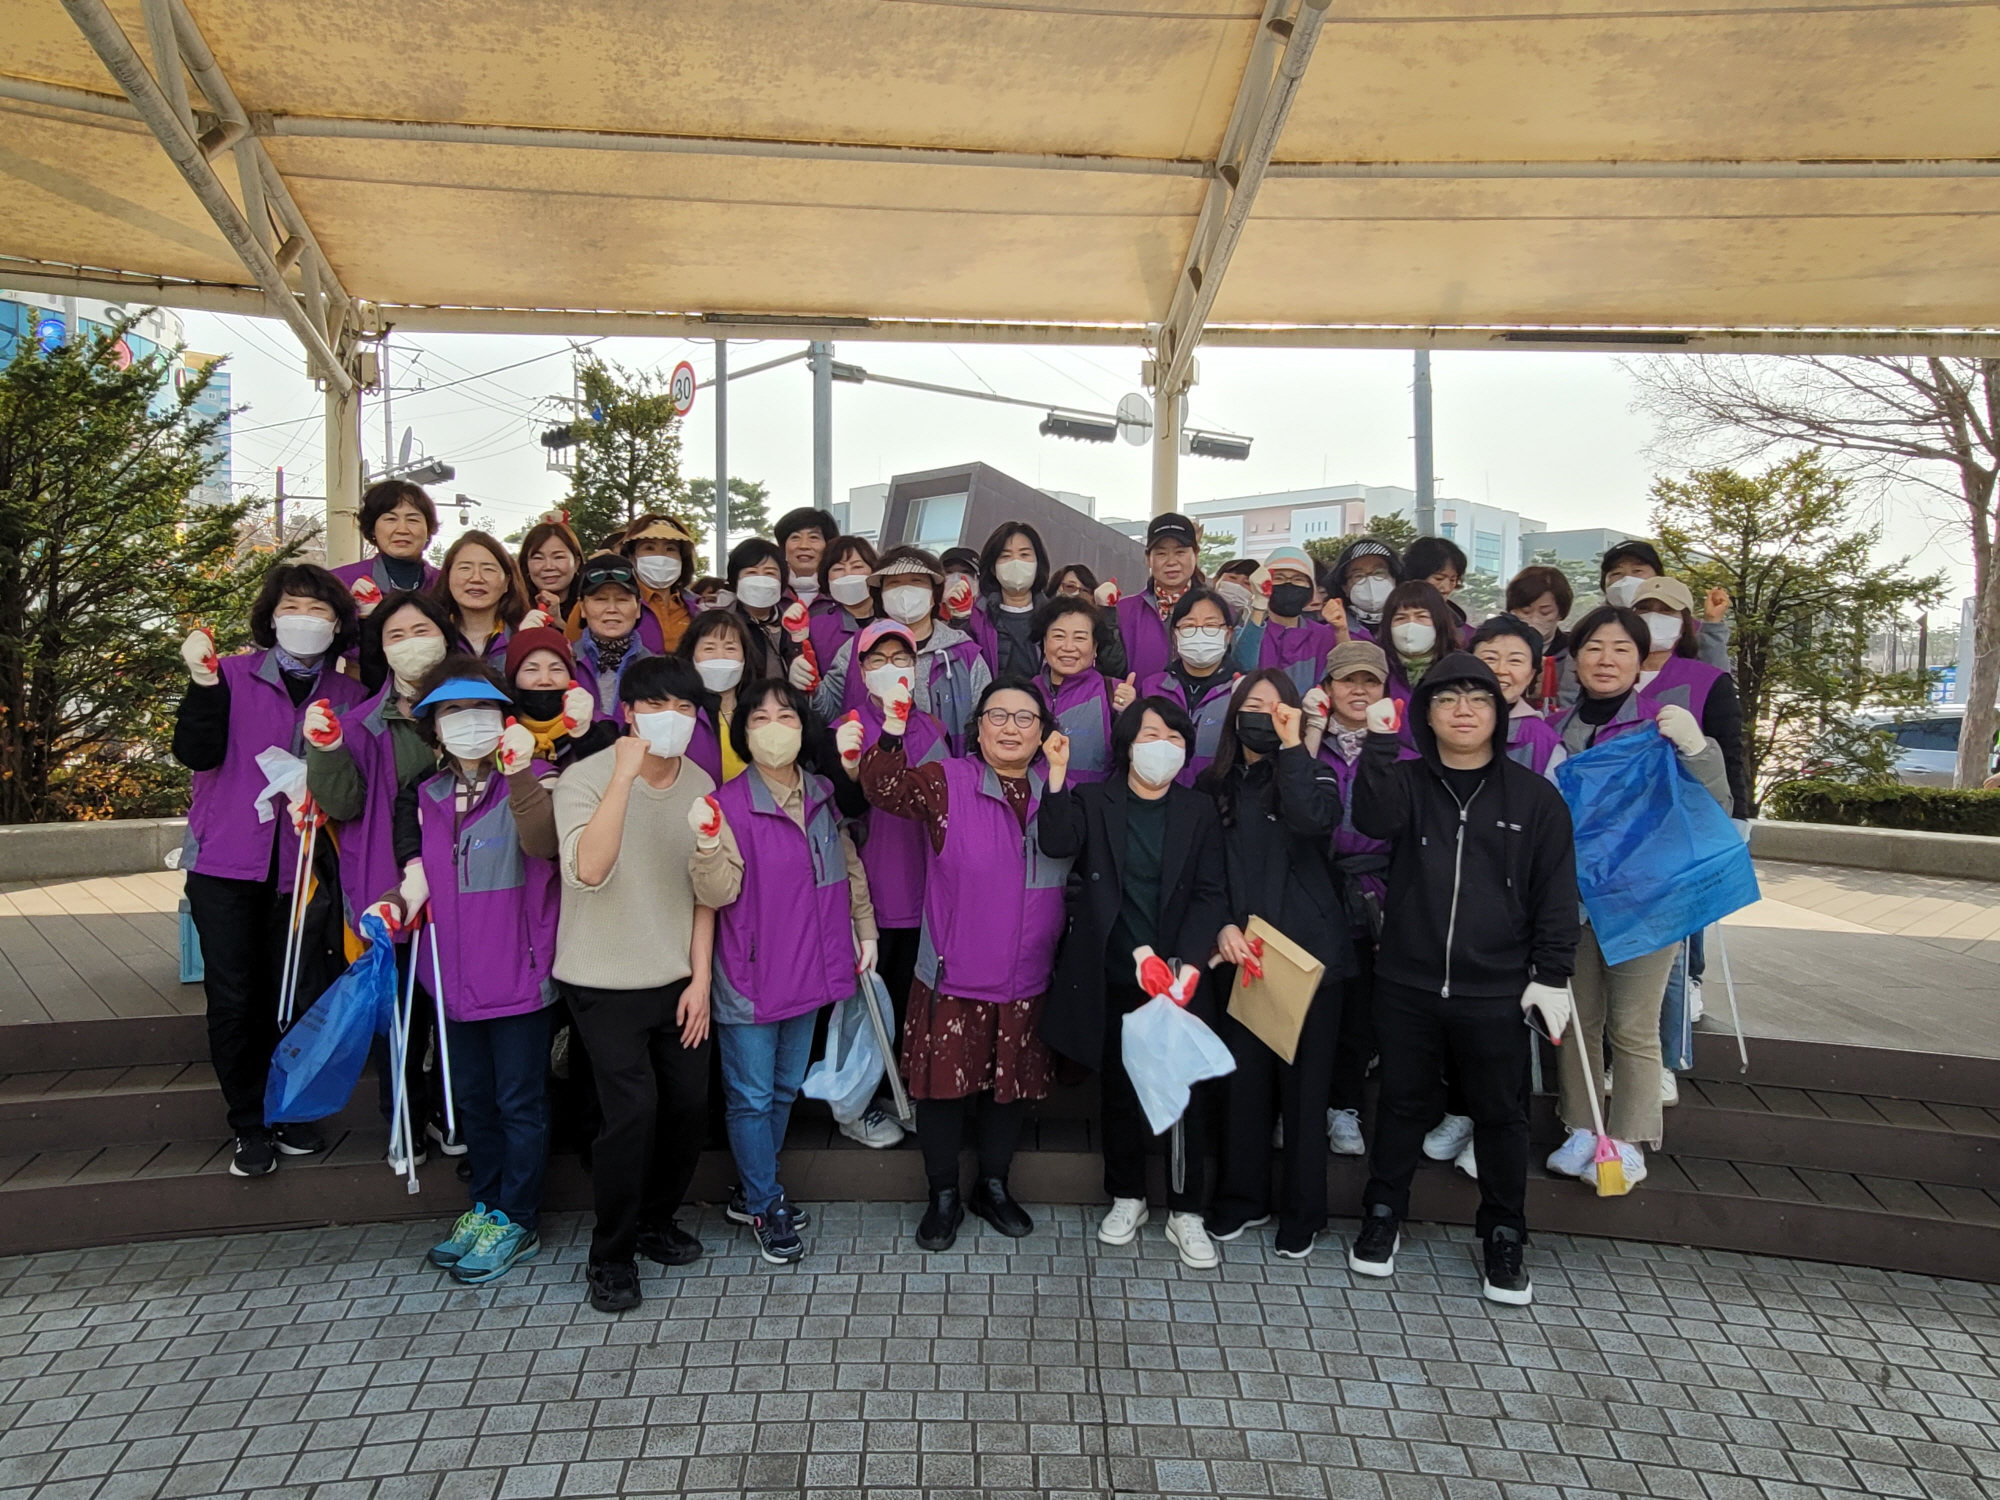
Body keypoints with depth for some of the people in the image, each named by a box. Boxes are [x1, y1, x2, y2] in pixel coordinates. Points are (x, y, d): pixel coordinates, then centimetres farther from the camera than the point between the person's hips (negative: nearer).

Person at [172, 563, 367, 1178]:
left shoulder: (349, 695, 6)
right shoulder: (233, 673, 0)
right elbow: (196, 753, -10)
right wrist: (203, 684, -20)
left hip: (303, 867, 1)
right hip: (227, 863, -1)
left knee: (296, 997, 4)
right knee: (233, 999, 2)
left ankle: (292, 1113, 24)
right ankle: (250, 1127, 18)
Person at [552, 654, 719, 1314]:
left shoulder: (700, 784, 2)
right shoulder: (585, 778, -13)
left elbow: (702, 888, 7)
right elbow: (589, 870, -31)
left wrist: (700, 976, 2)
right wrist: (625, 774, -32)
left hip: (679, 980, 5)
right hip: (606, 982, -5)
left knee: (690, 1103, 6)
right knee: (633, 1110, -11)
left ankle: (656, 1221, 32)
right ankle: (610, 1254, 11)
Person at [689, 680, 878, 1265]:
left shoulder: (822, 796, 1)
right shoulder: (728, 804, -16)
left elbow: (849, 866, 14)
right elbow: (717, 894, -21)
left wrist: (865, 929, 14)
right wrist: (709, 844, -39)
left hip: (808, 972, 6)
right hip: (750, 978, -6)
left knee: (786, 1089, 19)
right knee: (751, 1097, 7)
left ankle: (756, 1189, 38)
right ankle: (765, 1207, 26)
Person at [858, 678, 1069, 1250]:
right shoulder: (946, 782, -6)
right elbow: (886, 788, -20)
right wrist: (891, 734, -38)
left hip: (1027, 978, 3)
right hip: (954, 975, -3)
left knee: (1013, 1084, 16)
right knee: (944, 1082, 7)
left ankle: (994, 1186, 38)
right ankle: (943, 1196, 29)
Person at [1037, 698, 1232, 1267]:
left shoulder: (1199, 811, 5)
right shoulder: (1093, 800, 2)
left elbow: (1211, 894, -1)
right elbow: (1057, 845, -17)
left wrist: (1186, 961, -13)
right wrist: (1057, 775, -24)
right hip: (1111, 978, 0)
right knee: (1119, 1090, 12)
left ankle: (1185, 1212, 16)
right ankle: (1127, 1199, 30)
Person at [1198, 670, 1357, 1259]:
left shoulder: (1313, 776, 3)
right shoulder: (1213, 786, 9)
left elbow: (1316, 821, -21)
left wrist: (1291, 744, -16)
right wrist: (1221, 926, -6)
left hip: (1309, 954, -2)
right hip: (1240, 954, 2)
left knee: (1303, 1084, 4)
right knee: (1242, 1081, 6)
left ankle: (1301, 1214, 18)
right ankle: (1241, 1199, 24)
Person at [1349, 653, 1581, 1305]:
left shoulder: (1534, 797, 2)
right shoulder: (1405, 781, 3)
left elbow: (1556, 895, 2)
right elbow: (1373, 821, -19)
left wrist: (1552, 975, -3)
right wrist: (1380, 742, -23)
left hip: (1496, 992, 0)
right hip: (1407, 984, 1)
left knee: (1501, 1116, 10)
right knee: (1402, 1104, 13)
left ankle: (1504, 1239, 27)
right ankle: (1382, 1217, 30)